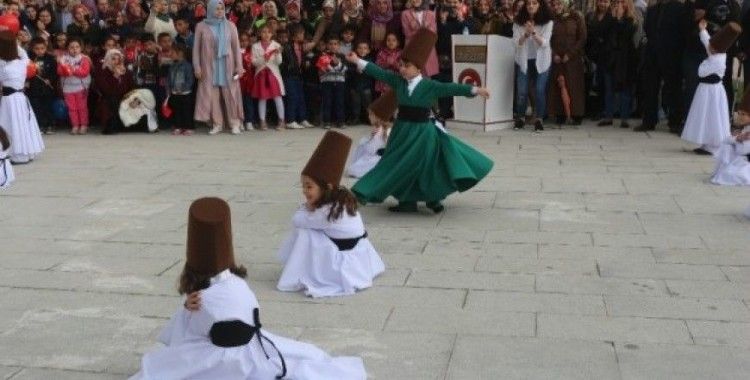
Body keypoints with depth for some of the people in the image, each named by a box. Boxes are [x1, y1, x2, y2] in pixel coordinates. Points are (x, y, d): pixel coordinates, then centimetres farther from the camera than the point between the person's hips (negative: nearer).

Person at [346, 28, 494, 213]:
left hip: (422, 132, -4)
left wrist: (475, 90, -23)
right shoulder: (398, 81, -1)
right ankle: (408, 201, 20)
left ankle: (434, 198, 17)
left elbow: (451, 88, -16)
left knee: (425, 166, 0)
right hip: (402, 129, 4)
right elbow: (379, 73, 2)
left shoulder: (430, 86, -11)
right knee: (401, 166, 9)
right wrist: (358, 61, 3)